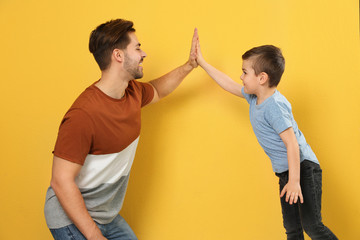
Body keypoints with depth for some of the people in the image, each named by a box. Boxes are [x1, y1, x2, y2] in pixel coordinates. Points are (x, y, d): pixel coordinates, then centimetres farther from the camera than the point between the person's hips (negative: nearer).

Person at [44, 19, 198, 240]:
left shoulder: (133, 92, -1)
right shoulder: (83, 114, -29)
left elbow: (156, 90, 26)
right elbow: (61, 182, -27)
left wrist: (189, 66, 13)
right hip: (73, 220, -8)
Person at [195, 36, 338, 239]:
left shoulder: (274, 106, -22)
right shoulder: (254, 97, 5)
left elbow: (292, 143, -25)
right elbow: (229, 84, 19)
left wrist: (294, 181, -27)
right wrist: (202, 62, 22)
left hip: (303, 168, -9)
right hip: (285, 171, 9)